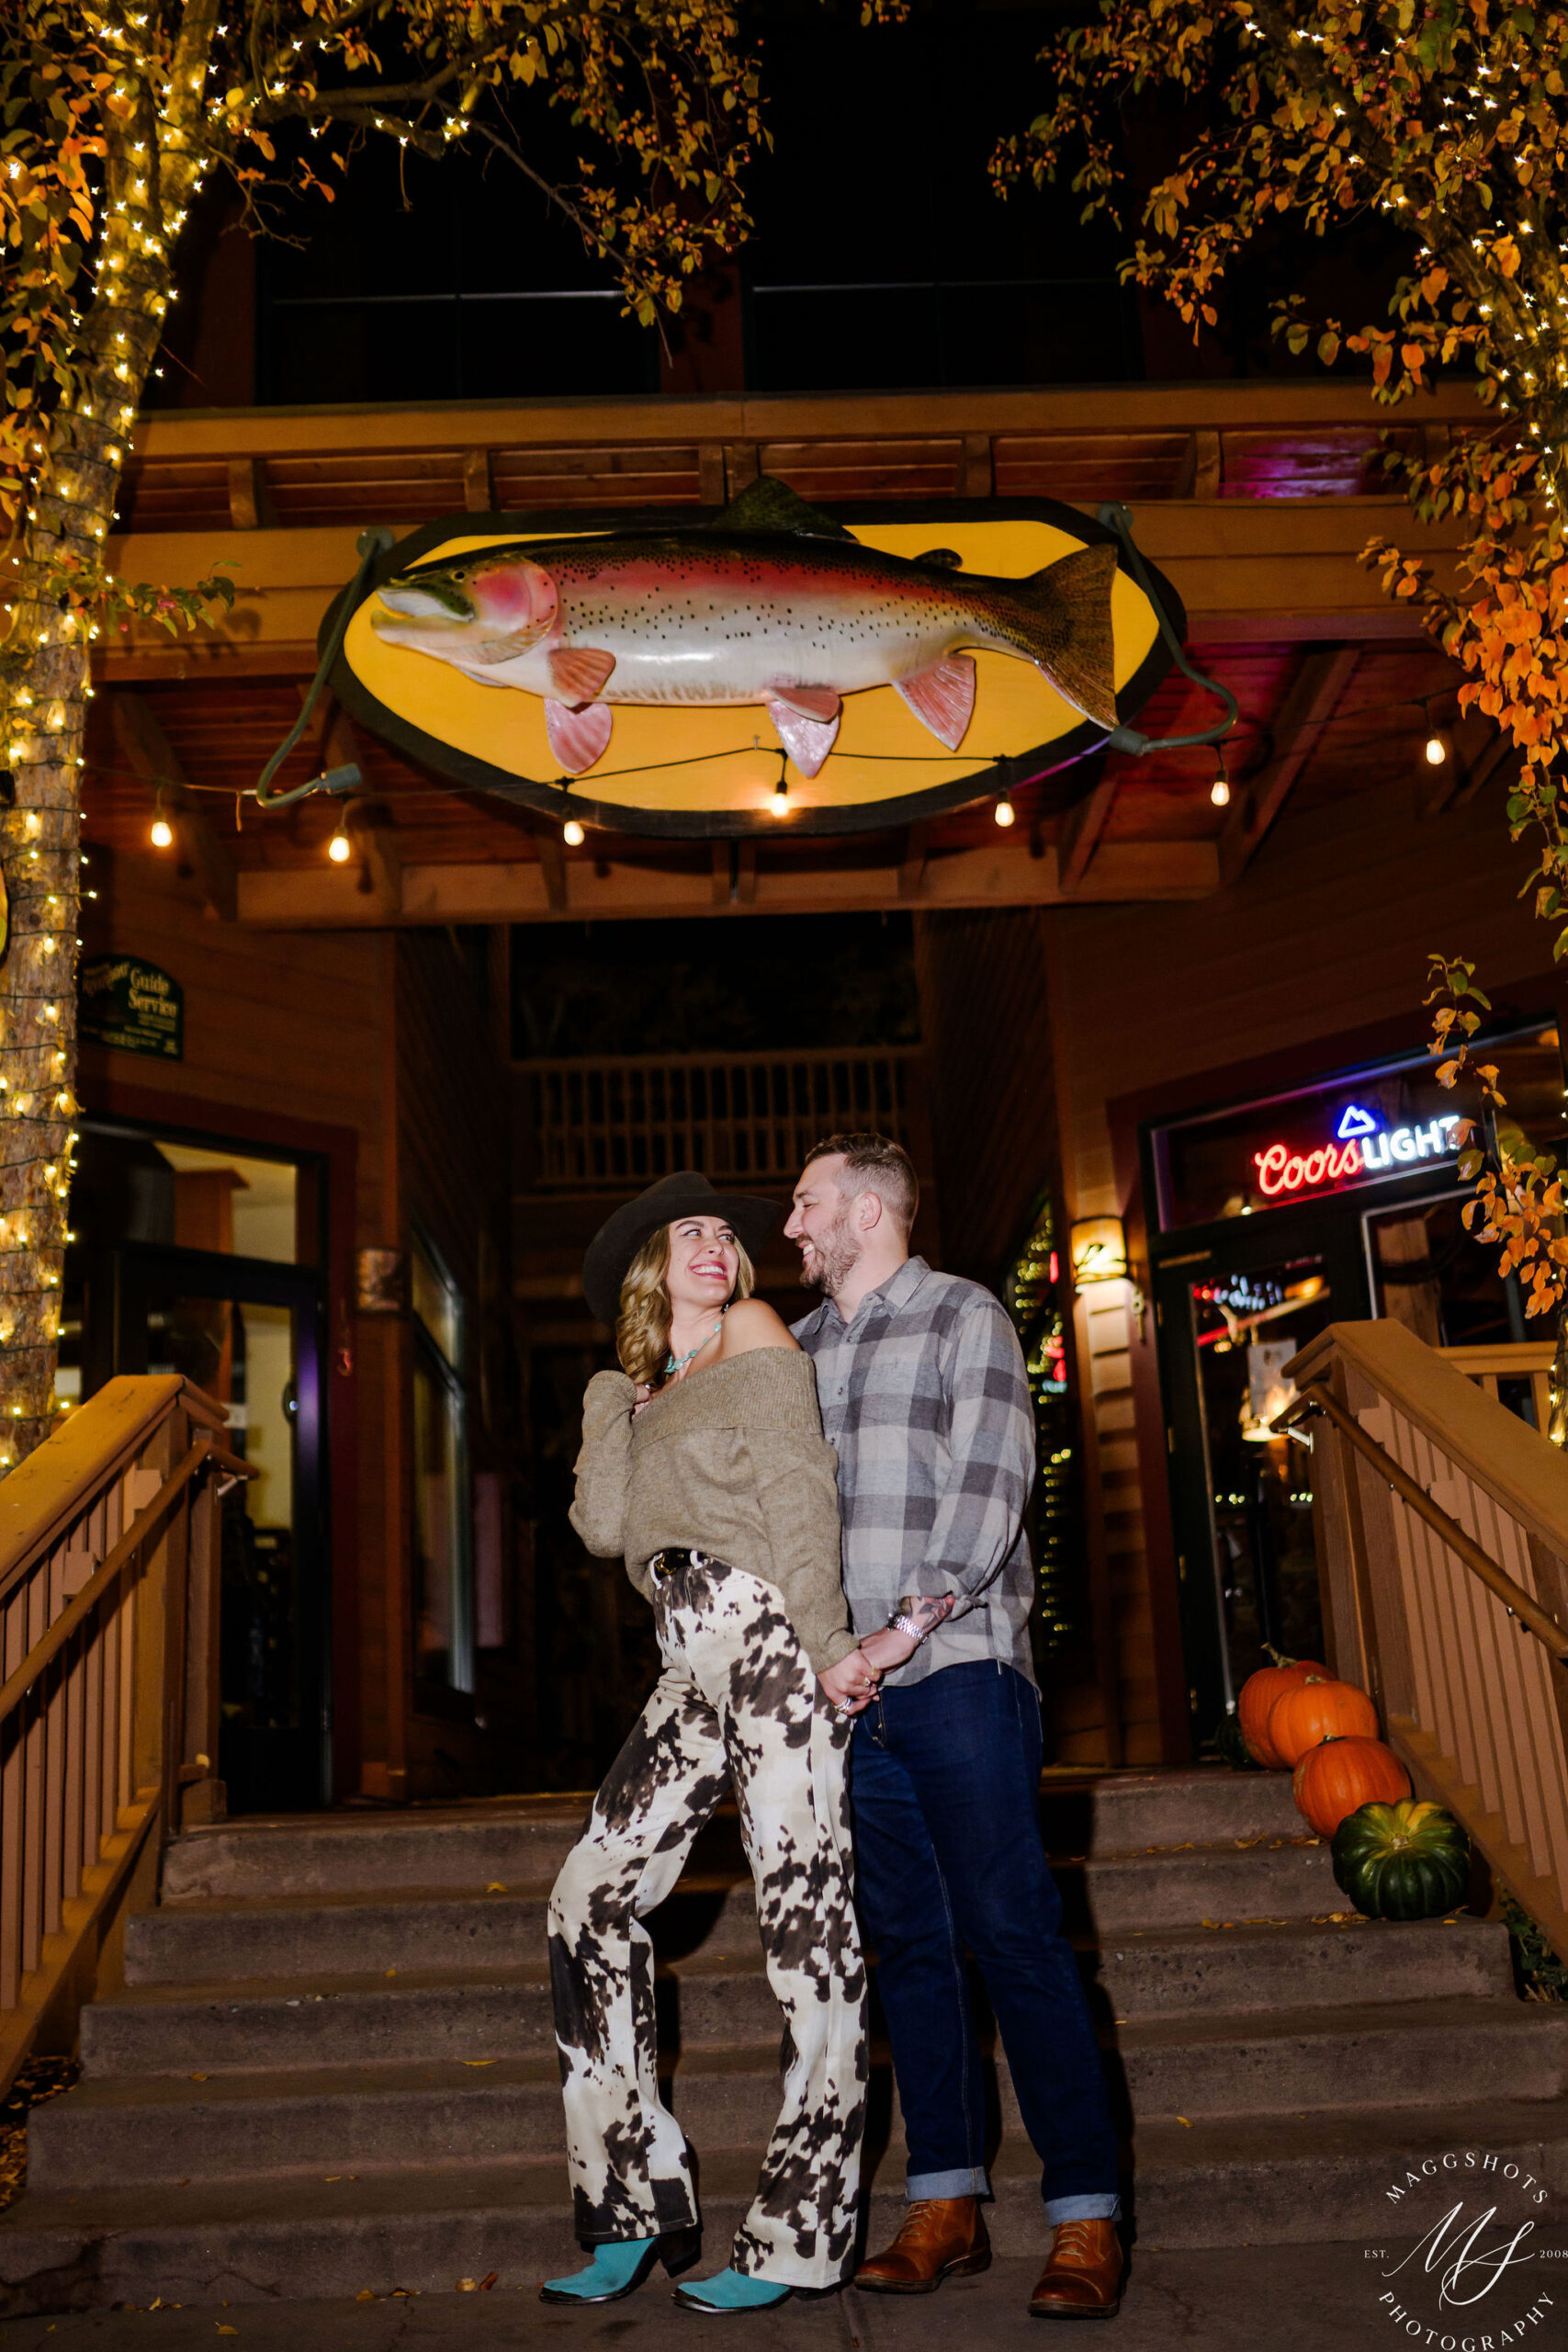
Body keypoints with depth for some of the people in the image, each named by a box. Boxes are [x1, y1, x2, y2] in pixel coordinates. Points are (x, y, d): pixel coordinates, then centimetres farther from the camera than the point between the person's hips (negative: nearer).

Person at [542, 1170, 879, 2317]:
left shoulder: (755, 1339, 5)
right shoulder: (643, 1392, 23)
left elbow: (800, 1492, -7)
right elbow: (605, 1527, 8)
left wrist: (829, 1643, -16)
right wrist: (616, 1392, 10)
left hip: (766, 1637, -7)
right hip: (693, 1669, 7)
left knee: (805, 1910, -4)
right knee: (595, 1893, 1)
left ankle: (799, 2234, 2)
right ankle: (637, 2204, 10)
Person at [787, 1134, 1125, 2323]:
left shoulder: (965, 1316, 1)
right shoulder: (798, 1349, 18)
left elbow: (987, 1491, -8)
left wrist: (912, 1625, -16)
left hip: (957, 1669, -5)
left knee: (1014, 1935, -5)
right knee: (907, 1944, 8)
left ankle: (1086, 2216, 3)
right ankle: (947, 2205, 17)